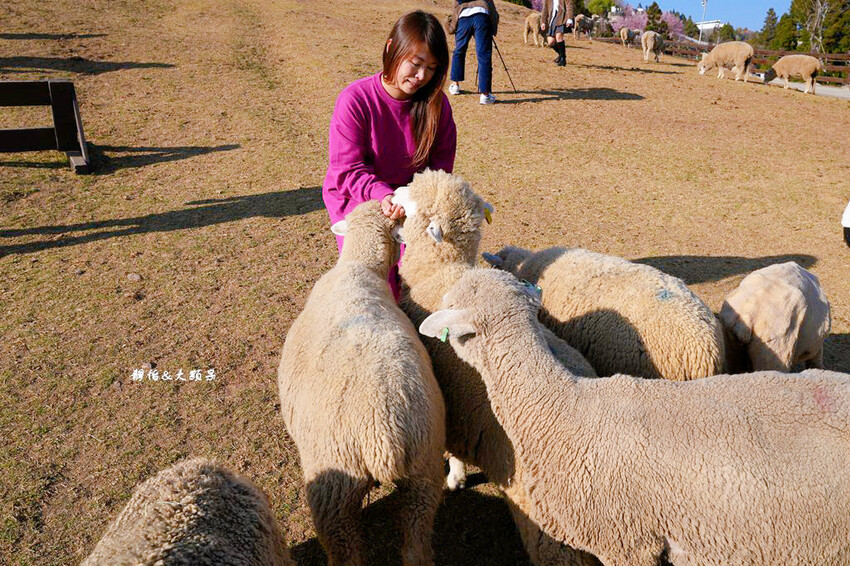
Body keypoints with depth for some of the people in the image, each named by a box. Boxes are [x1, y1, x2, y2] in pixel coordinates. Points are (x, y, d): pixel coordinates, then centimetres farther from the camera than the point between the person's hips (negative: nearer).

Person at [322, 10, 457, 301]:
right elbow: (346, 170, -19)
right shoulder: (355, 99, -19)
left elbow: (441, 162, -3)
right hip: (357, 199, -3)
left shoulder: (436, 102, -7)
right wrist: (382, 195, -36)